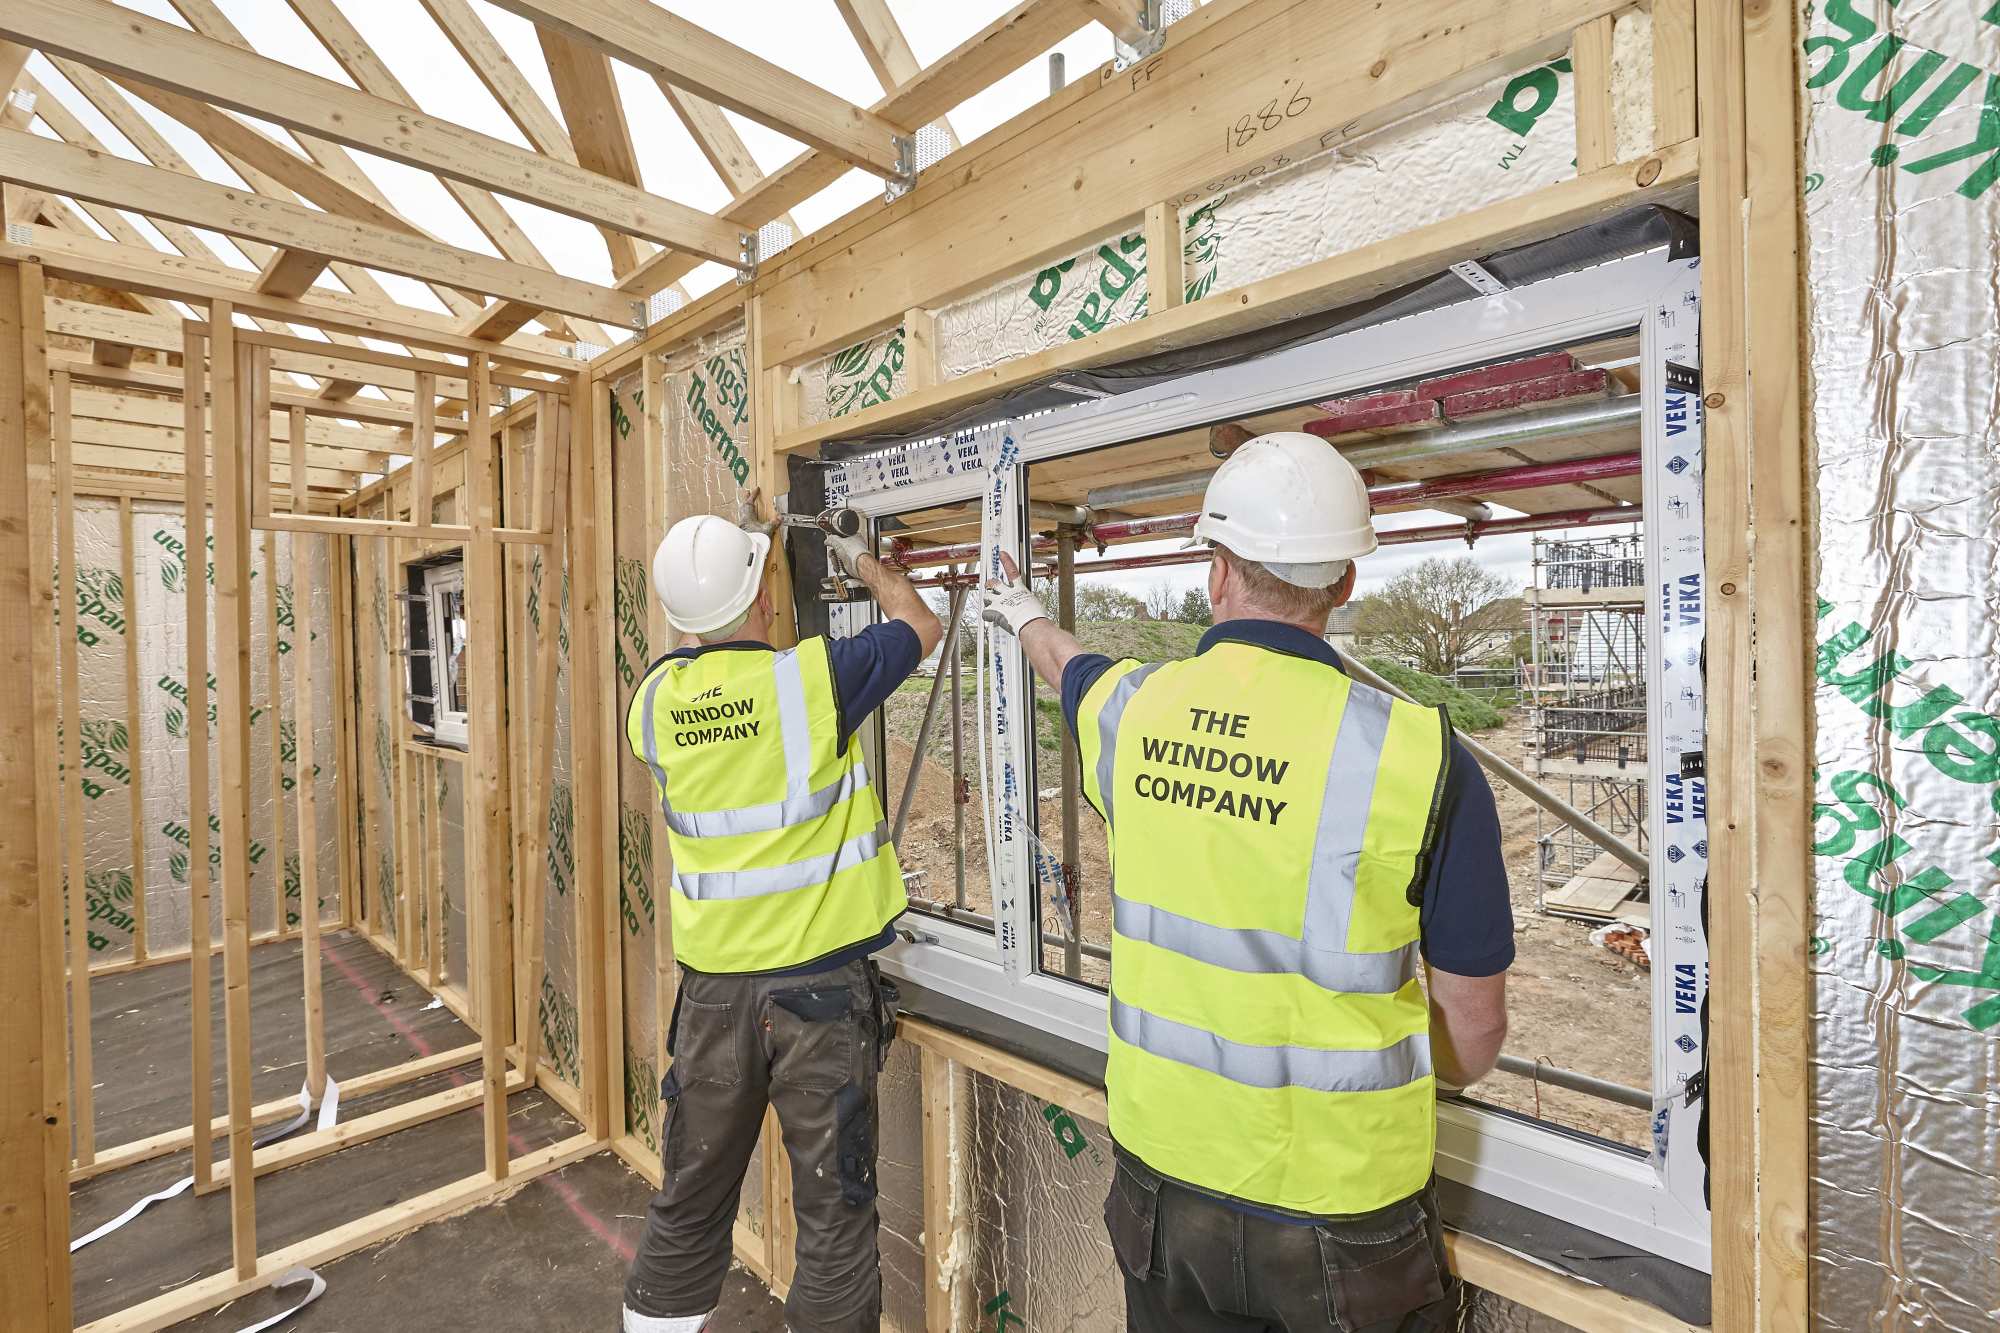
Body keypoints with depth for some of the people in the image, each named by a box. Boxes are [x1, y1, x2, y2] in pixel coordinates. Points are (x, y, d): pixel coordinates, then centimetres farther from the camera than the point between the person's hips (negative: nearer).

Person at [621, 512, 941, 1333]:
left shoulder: (656, 700, -3)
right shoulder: (811, 678, -15)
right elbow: (921, 627, 2)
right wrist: (859, 559, 17)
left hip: (712, 984, 5)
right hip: (821, 981, -4)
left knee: (689, 1202, 23)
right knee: (834, 1210, 12)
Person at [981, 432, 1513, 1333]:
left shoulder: (1131, 710, -11)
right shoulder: (1418, 757, -21)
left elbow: (1070, 667, 15)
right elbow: (1475, 1030, -11)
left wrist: (1024, 616, 38)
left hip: (1159, 1168, 3)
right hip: (1337, 1208, -2)